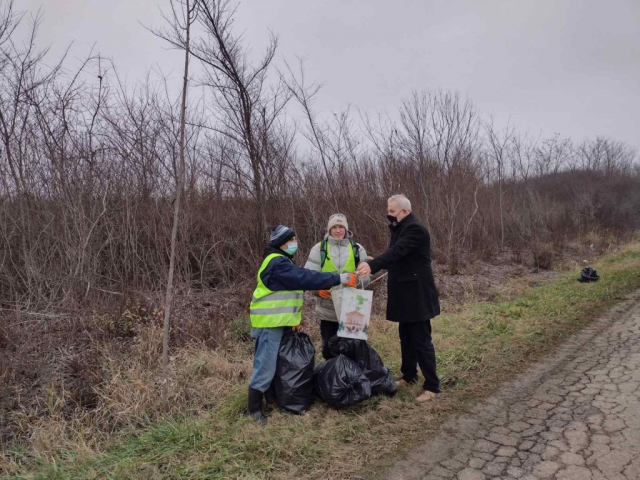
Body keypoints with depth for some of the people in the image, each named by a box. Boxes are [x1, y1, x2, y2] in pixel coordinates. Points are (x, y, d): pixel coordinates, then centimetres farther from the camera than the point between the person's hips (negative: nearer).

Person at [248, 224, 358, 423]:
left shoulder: (281, 261, 15)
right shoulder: (277, 263, -20)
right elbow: (304, 278, -28)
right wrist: (339, 279, -27)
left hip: (276, 321, 10)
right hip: (270, 321, -10)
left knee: (267, 363, 18)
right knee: (266, 365, -4)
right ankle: (254, 408, 7)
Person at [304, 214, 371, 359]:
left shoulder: (358, 249, 6)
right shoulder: (319, 248, 2)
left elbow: (366, 276, 2)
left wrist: (356, 280, -20)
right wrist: (317, 288, -22)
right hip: (327, 310, 0)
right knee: (328, 346, 12)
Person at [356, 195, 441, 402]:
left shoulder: (415, 229, -18)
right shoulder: (401, 228, 14)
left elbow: (397, 252, -32)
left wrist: (372, 265, -43)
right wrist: (375, 264, 4)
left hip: (417, 294, -10)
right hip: (406, 293, 10)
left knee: (421, 339, -4)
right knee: (406, 337, 18)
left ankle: (432, 386, 6)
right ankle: (409, 375, 33)